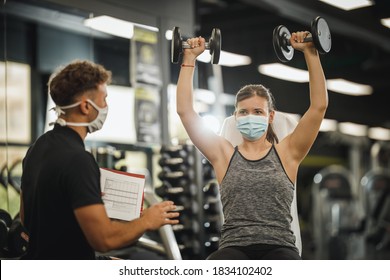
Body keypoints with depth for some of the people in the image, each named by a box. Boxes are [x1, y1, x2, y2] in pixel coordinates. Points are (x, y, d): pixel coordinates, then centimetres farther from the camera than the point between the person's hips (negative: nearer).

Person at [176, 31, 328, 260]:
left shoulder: (287, 153, 13)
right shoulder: (224, 154, 15)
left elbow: (319, 105, 6)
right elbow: (185, 110, 11)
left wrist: (310, 53, 4)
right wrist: (189, 59, 12)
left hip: (278, 248, 0)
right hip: (235, 248, 0)